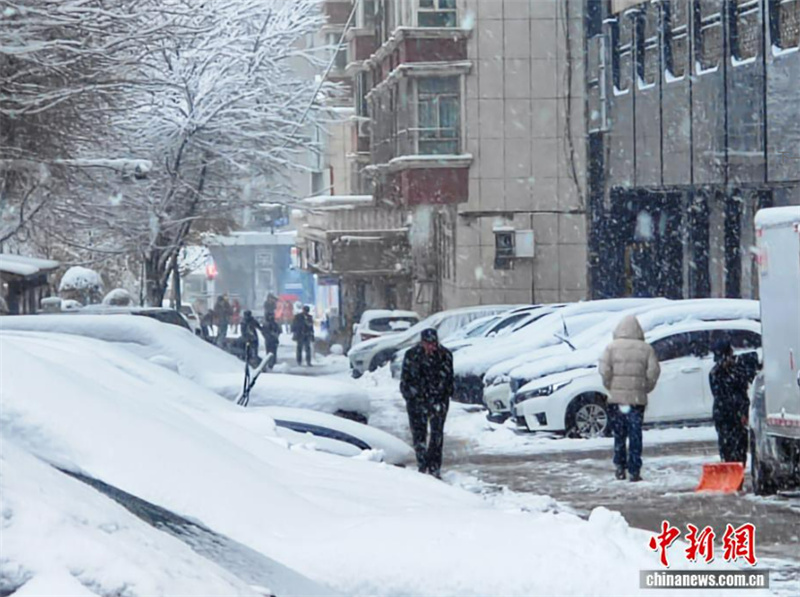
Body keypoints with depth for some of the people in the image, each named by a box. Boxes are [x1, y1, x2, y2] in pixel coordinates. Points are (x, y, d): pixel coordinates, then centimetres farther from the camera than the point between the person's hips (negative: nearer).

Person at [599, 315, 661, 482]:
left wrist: (610, 387, 6)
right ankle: (634, 471, 0)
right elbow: (653, 372, -4)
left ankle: (620, 467, 13)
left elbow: (605, 370, -8)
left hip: (616, 398, 0)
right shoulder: (646, 349, 1)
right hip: (638, 399, 0)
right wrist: (645, 389, 9)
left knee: (619, 435, 13)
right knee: (635, 436, 3)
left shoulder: (612, 347, -2)